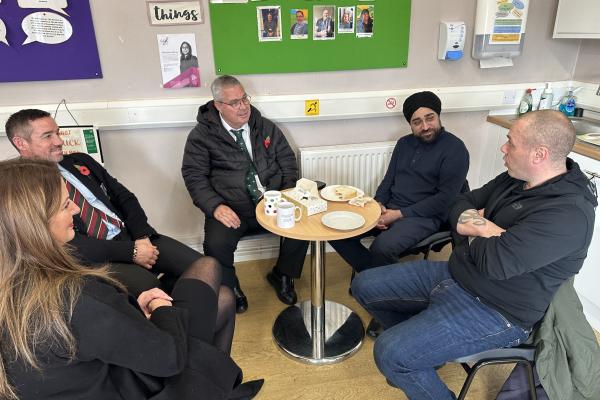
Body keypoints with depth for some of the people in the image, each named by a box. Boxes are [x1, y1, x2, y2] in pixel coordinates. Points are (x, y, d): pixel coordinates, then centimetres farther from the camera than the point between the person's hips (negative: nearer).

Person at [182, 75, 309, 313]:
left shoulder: (265, 127, 11)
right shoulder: (202, 135, 0)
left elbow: (287, 158, 14)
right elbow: (193, 175, -4)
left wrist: (289, 189, -3)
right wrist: (215, 206, -19)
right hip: (231, 208, -2)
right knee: (216, 245, -29)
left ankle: (281, 276, 10)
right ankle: (230, 290, 7)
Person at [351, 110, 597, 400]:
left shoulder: (569, 213, -24)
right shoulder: (516, 178, 4)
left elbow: (495, 261, -31)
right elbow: (460, 205, 8)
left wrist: (472, 229, -8)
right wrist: (481, 228, -15)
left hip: (493, 311, -9)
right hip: (453, 274, 9)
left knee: (390, 354, -24)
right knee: (364, 286, 8)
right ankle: (419, 344, 27)